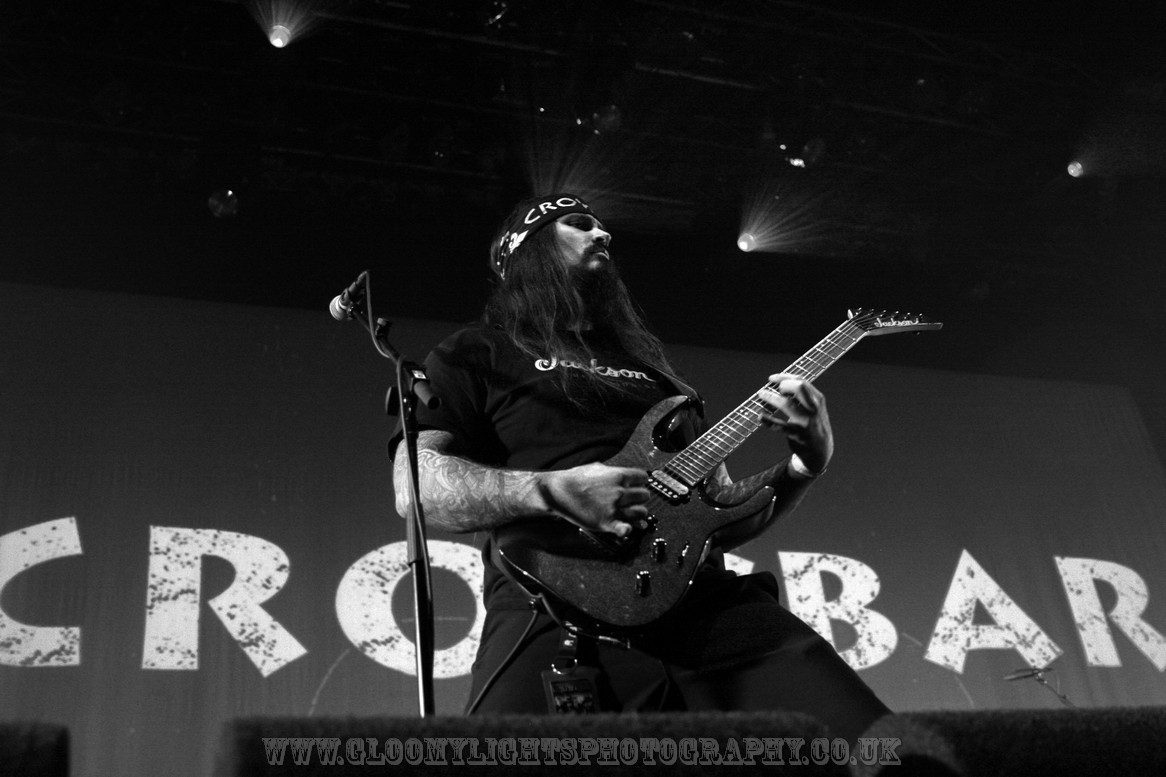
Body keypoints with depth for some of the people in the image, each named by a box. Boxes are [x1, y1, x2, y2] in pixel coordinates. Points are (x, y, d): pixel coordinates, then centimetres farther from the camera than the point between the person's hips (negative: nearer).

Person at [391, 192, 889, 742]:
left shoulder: (651, 369, 32)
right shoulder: (476, 355, 16)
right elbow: (415, 486, 1)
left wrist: (806, 463, 11)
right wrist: (551, 491, -14)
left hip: (702, 594, 5)